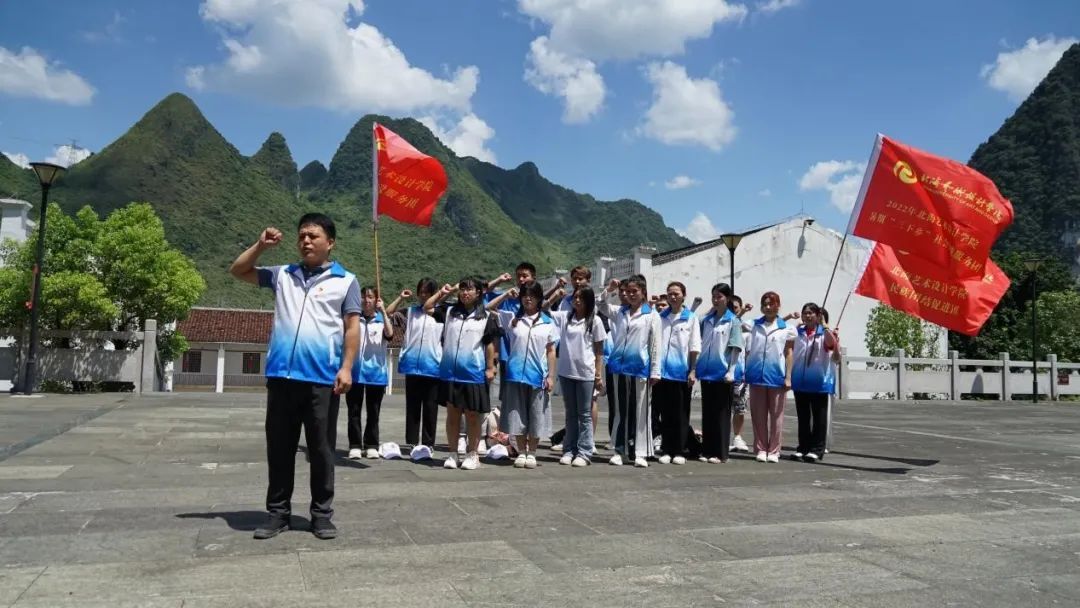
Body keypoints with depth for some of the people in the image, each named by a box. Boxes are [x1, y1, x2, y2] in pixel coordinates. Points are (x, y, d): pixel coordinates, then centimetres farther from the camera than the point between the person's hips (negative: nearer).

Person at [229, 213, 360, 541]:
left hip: (322, 378, -3)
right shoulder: (282, 275, 15)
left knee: (321, 449, 5)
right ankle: (278, 512, 21)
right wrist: (260, 245, 7)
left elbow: (352, 328, 1)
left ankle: (321, 513, 15)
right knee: (279, 448, 9)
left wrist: (346, 368, -8)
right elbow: (238, 271, 21)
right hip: (281, 376, 3)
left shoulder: (346, 280, 5)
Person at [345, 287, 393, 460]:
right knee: (354, 411, 2)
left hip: (376, 372, 0)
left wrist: (383, 311, -17)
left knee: (373, 412, 7)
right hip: (355, 371, 0)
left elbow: (390, 334, -16)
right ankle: (355, 446, 8)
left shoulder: (382, 320, 5)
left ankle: (371, 446, 14)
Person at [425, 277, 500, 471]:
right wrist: (442, 292, 6)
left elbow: (490, 344, 0)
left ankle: (472, 454, 16)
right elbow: (427, 308, 13)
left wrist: (490, 368, -3)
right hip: (449, 373, 3)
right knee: (452, 414, 9)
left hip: (474, 374, -3)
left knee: (473, 416, 6)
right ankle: (452, 454, 17)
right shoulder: (449, 312, 7)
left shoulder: (486, 317, -1)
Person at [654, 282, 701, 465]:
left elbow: (695, 347, 1)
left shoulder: (691, 318, 4)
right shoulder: (660, 317, 10)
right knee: (665, 413, 6)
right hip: (662, 372, 2)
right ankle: (666, 450, 14)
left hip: (682, 372, -2)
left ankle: (679, 451, 11)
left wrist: (693, 371, -6)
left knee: (680, 414, 3)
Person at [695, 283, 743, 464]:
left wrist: (731, 371, -13)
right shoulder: (706, 320, 9)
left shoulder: (733, 321, -4)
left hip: (723, 374, -5)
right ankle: (707, 450, 17)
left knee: (721, 414, 2)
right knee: (707, 413, 9)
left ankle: (720, 453, 7)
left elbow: (735, 348, -8)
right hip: (706, 372, 5)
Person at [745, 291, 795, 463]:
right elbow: (748, 351, 10)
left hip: (777, 376, -2)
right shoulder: (753, 326, 8)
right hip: (756, 376, 2)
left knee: (776, 415, 4)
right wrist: (744, 372, 1)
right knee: (758, 415, 5)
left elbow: (788, 353, 4)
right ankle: (761, 449, 14)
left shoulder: (786, 328, 3)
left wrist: (788, 377, -1)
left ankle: (774, 451, 11)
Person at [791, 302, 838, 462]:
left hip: (819, 381, -4)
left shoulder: (824, 333, -4)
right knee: (803, 416, 12)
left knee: (819, 417, 4)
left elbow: (832, 343, -23)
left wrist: (824, 325, -22)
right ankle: (803, 448, 20)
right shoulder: (797, 332, 8)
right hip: (800, 381, 4)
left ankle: (817, 450, 9)